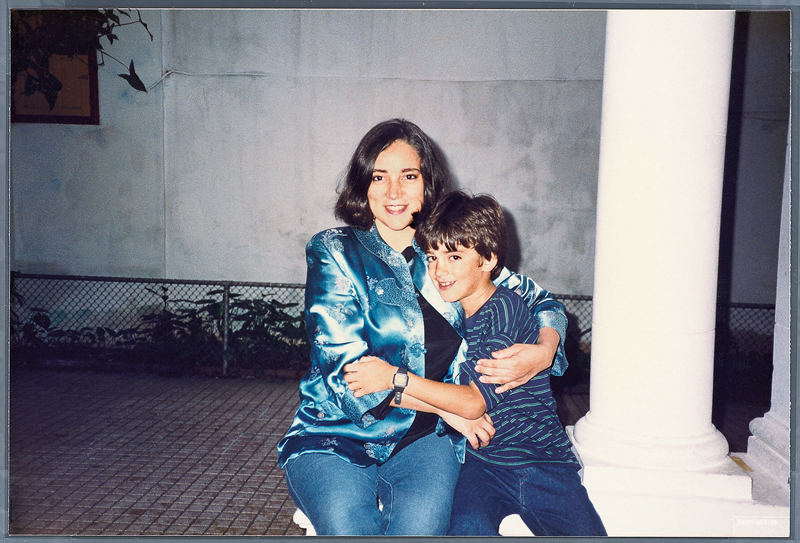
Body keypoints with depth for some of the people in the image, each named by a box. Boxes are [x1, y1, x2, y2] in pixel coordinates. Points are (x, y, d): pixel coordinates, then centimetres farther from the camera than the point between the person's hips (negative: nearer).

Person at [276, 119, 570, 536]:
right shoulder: (334, 252, 0)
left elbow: (541, 301, 17)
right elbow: (345, 365, -10)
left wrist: (544, 351, -7)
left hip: (423, 439, 2)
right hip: (335, 437, -2)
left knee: (420, 526, -28)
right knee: (349, 528, -30)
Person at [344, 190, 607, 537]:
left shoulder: (504, 308, -12)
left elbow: (474, 402, -18)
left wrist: (394, 378, -17)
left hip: (540, 460, -3)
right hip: (481, 462, 3)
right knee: (466, 530, -28)